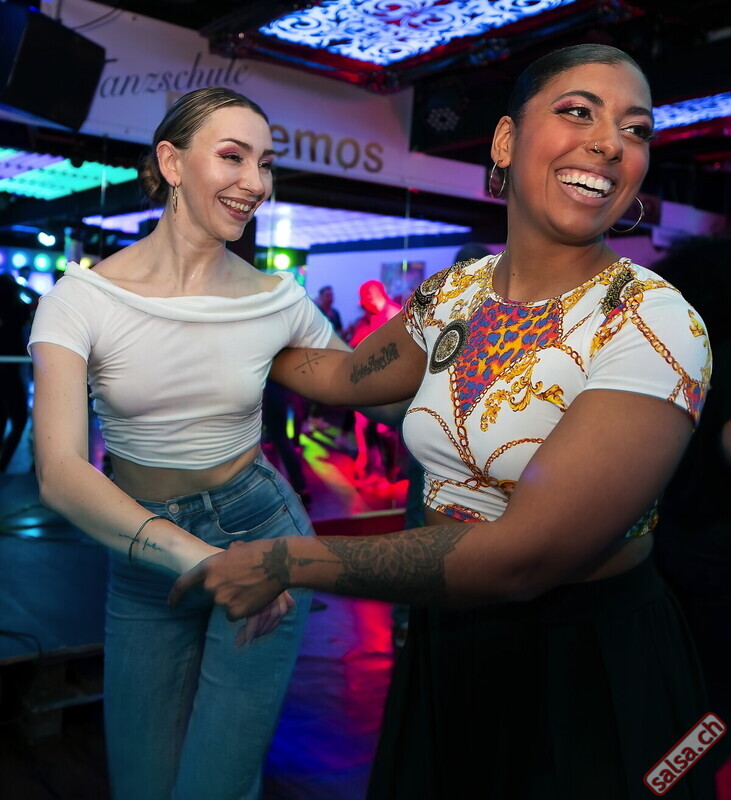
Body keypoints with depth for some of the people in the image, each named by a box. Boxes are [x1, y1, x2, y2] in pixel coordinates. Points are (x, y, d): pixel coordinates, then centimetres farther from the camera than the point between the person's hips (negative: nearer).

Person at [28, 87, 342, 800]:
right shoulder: (83, 297, -13)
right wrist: (199, 558, -37)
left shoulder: (278, 300, -7)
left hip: (261, 535, 0)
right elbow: (59, 474, -25)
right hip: (143, 557, 1)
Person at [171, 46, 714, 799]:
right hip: (445, 647, 5)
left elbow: (525, 556, -27)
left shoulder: (653, 323, -21)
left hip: (592, 673, -5)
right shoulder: (451, 294, -2)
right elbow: (349, 374, 15)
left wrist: (288, 562, -22)